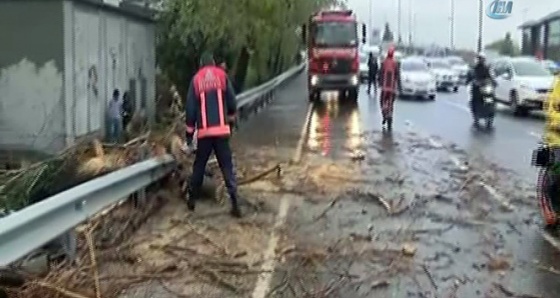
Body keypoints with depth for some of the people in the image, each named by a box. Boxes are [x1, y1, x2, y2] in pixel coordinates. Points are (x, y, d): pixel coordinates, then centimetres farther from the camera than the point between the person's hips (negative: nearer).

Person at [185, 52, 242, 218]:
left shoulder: (196, 80, 6)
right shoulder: (222, 76, 6)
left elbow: (190, 108, 3)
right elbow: (231, 101, 3)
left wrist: (189, 134, 9)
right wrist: (231, 119, 21)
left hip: (204, 131, 1)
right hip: (221, 129, 0)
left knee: (199, 166, 16)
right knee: (227, 166, 1)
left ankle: (192, 199, 22)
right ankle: (234, 203, -7)